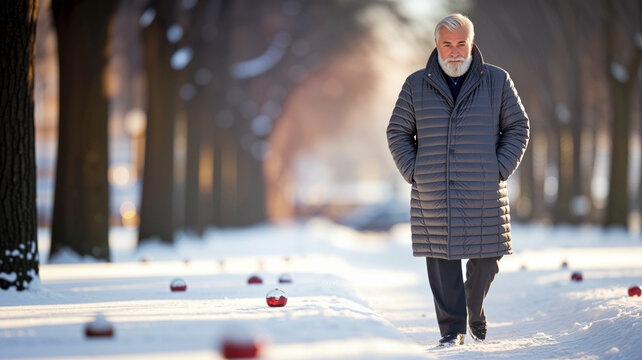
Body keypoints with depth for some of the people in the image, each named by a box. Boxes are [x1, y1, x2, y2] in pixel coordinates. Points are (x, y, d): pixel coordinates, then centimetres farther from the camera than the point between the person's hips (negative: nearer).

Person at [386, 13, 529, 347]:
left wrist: (500, 169, -2)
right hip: (432, 198, 0)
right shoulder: (416, 85, 5)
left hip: (484, 197, 0)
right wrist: (414, 173, -1)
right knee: (441, 262, -1)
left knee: (485, 258, 4)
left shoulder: (497, 81, 4)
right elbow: (398, 133, 11)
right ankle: (452, 329, 7)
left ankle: (474, 309, 32)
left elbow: (518, 127, 9)